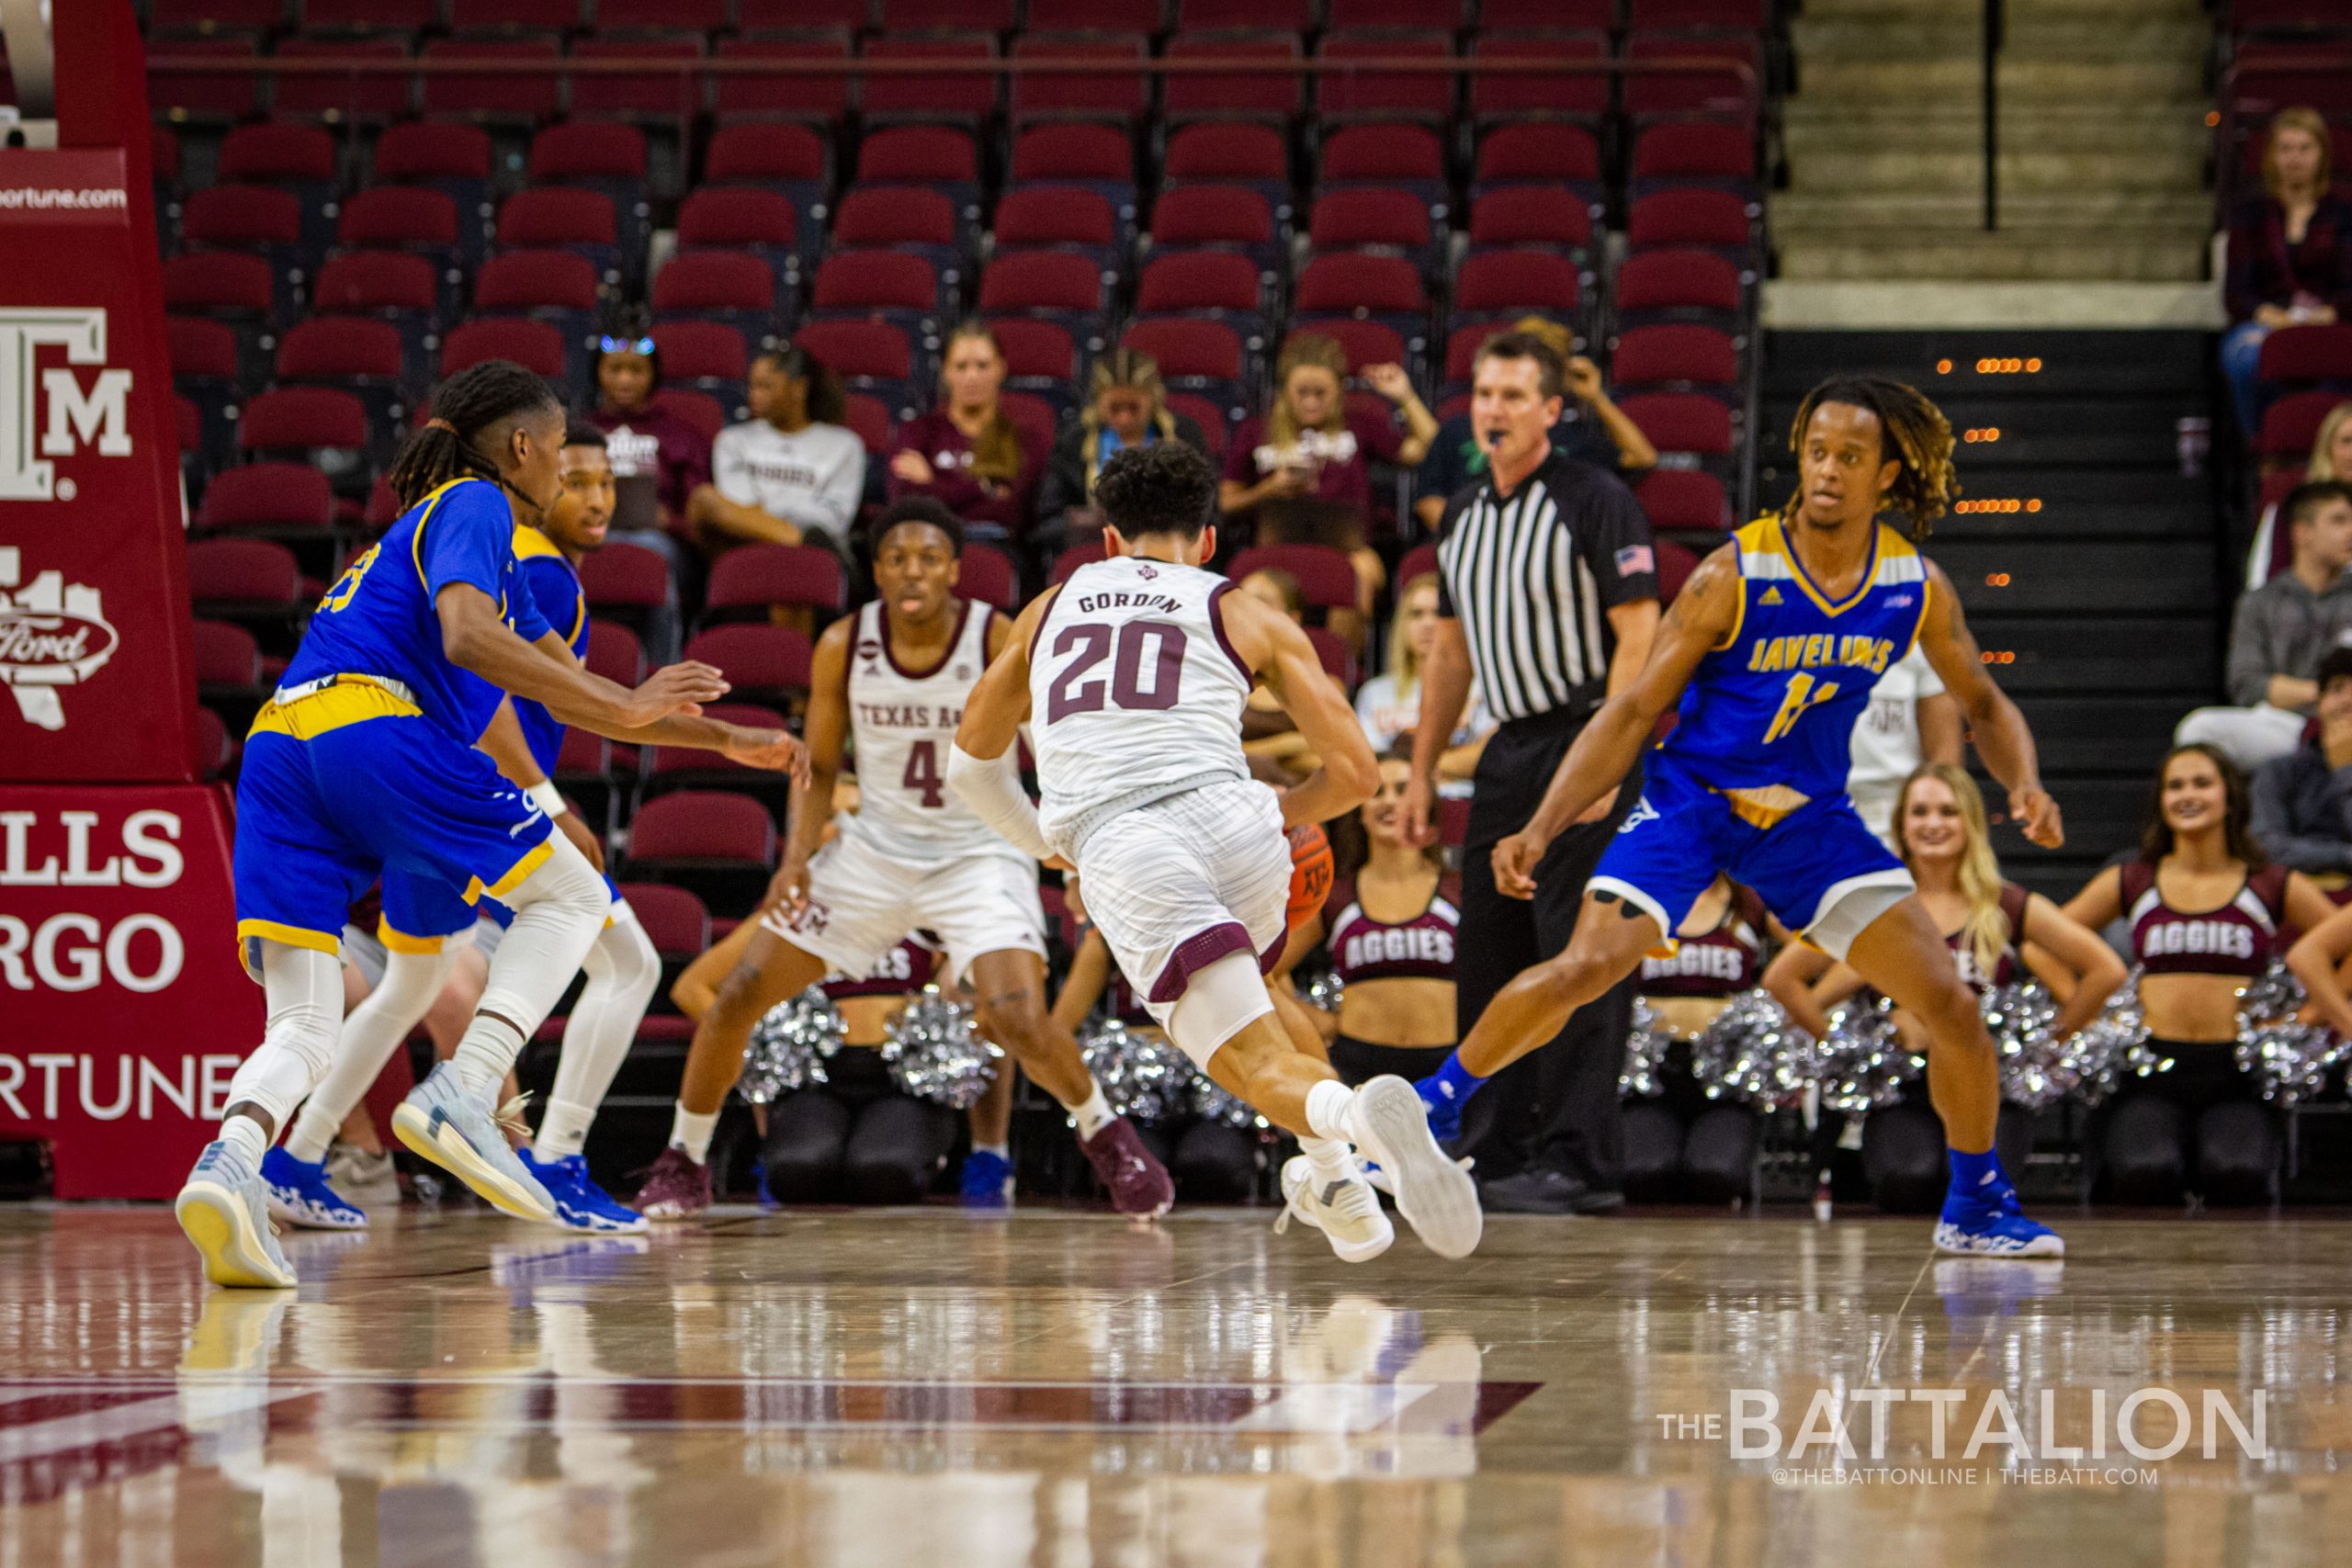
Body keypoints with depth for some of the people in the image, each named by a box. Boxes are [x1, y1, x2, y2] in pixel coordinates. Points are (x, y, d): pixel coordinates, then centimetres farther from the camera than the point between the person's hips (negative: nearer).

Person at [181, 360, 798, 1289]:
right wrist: (622, 708, -11)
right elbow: (466, 637, -12)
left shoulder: (472, 537, 36)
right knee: (570, 895, 10)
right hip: (371, 726, -8)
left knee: (303, 1033, 0)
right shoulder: (473, 508, 8)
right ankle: (461, 1094, -11)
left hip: (277, 752, 8)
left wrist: (728, 741, 41)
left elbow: (571, 690, 41)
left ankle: (228, 1162, -31)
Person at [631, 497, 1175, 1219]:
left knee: (1020, 1019, -25)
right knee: (739, 994, -3)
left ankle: (1107, 1138, 4)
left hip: (978, 853, -3)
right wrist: (798, 855, -13)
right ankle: (684, 1162, 18)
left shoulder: (999, 642, -17)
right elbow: (820, 767, 2)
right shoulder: (844, 645, -9)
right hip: (876, 848, 3)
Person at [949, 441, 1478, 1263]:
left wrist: (1049, 846, 52)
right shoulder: (1248, 618, 20)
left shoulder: (1047, 610, 27)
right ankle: (1330, 1177, 22)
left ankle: (1347, 1113, -35)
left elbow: (969, 766, 35)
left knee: (1257, 1062, -3)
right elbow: (1355, 771, 15)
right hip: (1227, 816, 1)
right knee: (1232, 989, 34)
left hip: (1114, 847, -1)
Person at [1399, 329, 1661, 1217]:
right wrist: (1422, 768, 19)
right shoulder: (1464, 517, 15)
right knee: (1488, 953, 8)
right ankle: (1495, 1150, 15)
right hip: (1507, 749, 8)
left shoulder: (1596, 503, -8)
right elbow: (1451, 650, 22)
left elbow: (1638, 631, -13)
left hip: (1582, 747, -8)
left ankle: (1577, 1161, -8)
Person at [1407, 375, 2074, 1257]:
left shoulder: (1918, 588, -6)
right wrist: (1541, 829, -21)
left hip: (1809, 817, 3)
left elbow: (1983, 704, 11)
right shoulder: (1733, 578, -17)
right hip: (1688, 797, -3)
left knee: (1949, 1002, -6)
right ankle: (1435, 1102, -2)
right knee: (1587, 967, -24)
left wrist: (2025, 786, -11)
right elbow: (1633, 714, -12)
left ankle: (1977, 1207, 14)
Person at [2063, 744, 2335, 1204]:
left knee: (2237, 1175, -31)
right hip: (2154, 1067, 0)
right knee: (2144, 1175, -31)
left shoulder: (2274, 887, 8)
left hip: (2236, 1072, 0)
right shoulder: (2130, 882, 11)